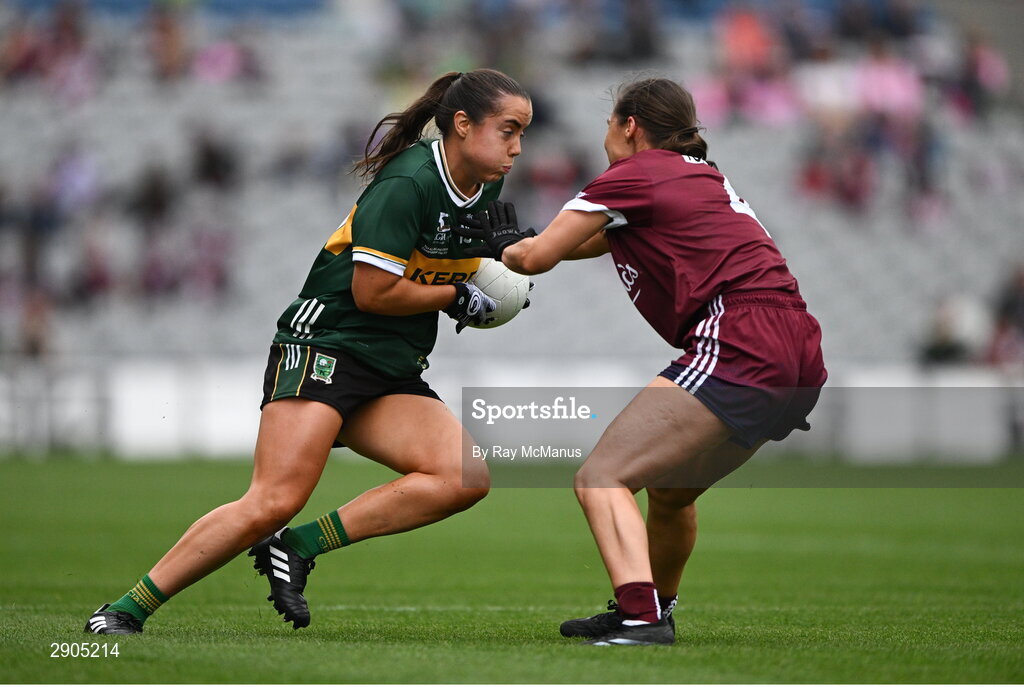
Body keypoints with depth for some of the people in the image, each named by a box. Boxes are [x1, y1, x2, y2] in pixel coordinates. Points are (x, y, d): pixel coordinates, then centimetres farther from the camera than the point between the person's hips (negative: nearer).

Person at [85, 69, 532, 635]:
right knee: (274, 501, -21)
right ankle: (125, 611, -11)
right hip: (324, 348, -8)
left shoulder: (485, 188, 10)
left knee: (465, 478, -16)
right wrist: (455, 296, -7)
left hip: (394, 376, 8)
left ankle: (298, 546, -13)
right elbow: (373, 292, -19)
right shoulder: (407, 183, -17)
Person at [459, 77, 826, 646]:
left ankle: (641, 617, -30)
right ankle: (655, 608, 44)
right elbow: (601, 238, 38)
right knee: (669, 490, 28)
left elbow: (536, 257, 1)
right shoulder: (700, 175, 27)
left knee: (601, 478, -12)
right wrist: (516, 239, 30)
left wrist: (505, 247, 23)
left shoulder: (632, 176, 1)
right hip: (799, 356, 9)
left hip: (740, 345, -9)